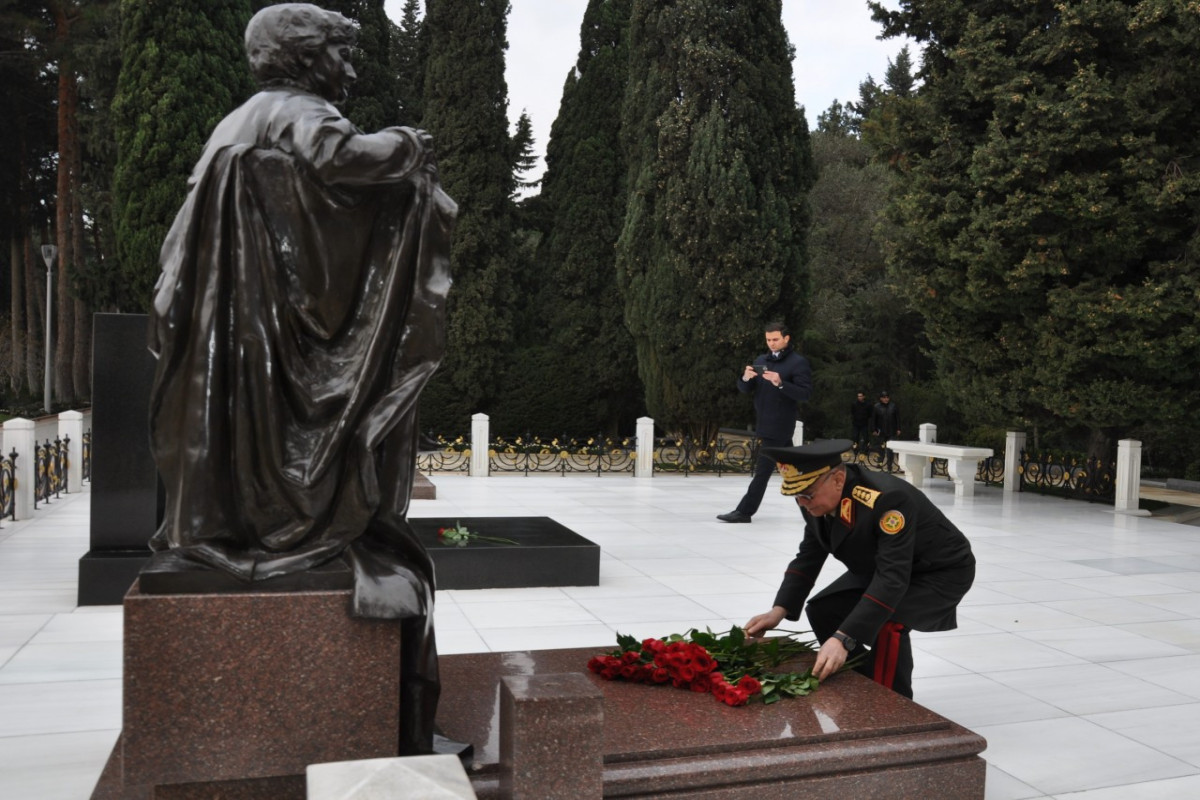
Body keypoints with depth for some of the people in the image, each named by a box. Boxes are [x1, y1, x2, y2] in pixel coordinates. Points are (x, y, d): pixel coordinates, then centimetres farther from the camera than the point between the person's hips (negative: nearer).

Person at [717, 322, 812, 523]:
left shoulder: (798, 362, -8)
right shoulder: (761, 360, 12)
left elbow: (805, 393, -16)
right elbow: (745, 390, 8)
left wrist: (780, 383, -29)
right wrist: (746, 378, -14)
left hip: (779, 426, -7)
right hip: (764, 423, 7)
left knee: (762, 471, -5)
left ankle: (744, 511, -2)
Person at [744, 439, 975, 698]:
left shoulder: (887, 500, -39)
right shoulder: (816, 499, -15)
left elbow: (893, 579, -44)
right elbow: (808, 557, -3)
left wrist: (844, 639, -50)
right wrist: (779, 611, -16)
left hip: (943, 571, -8)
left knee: (888, 624, -31)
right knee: (823, 610, -1)